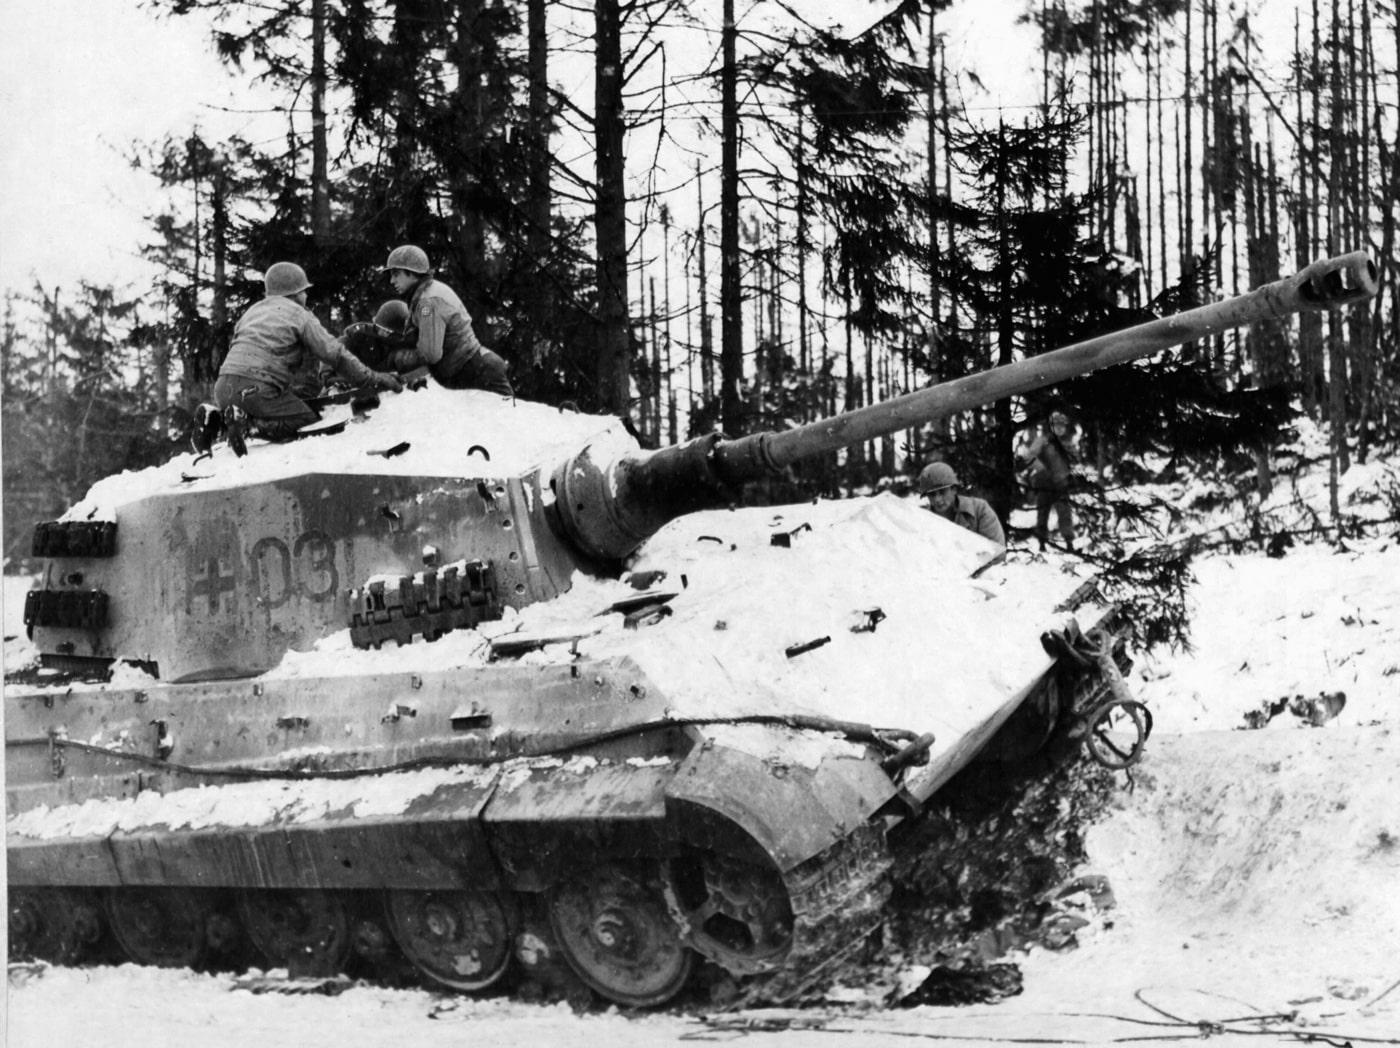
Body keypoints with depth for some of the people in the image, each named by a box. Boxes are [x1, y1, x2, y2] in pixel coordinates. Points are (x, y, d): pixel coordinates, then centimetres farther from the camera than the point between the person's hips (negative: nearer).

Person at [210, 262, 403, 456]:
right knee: (310, 422, 0)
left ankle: (217, 417, 5)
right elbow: (335, 353, 2)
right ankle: (250, 424, -17)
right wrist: (371, 378, 8)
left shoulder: (252, 311, 27)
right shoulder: (299, 315, 7)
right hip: (258, 387, -7)